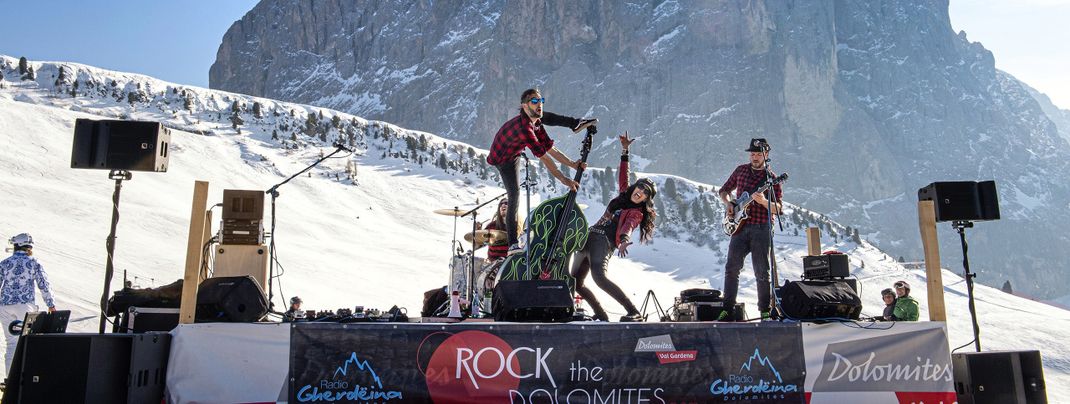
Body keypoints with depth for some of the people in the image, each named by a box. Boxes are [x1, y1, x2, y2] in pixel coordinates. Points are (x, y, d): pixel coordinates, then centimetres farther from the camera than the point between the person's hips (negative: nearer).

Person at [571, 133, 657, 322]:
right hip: (590, 237, 9)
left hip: (604, 242, -9)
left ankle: (634, 313, -32)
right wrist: (625, 150, 27)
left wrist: (624, 239, -44)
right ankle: (601, 315, 13)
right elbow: (622, 175, 28)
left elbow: (628, 226, -22)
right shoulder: (624, 195, 18)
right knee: (576, 283, 7)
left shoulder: (637, 213, -3)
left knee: (599, 277, -33)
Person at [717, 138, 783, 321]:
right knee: (732, 268, -1)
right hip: (739, 226, 3)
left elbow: (778, 209, -4)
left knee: (762, 272, 1)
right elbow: (723, 191, 21)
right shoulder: (741, 170, 10)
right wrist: (728, 204, 0)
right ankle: (728, 309, 5)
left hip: (761, 228, -3)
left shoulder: (772, 178, 1)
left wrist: (763, 201, -23)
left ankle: (765, 310, 13)